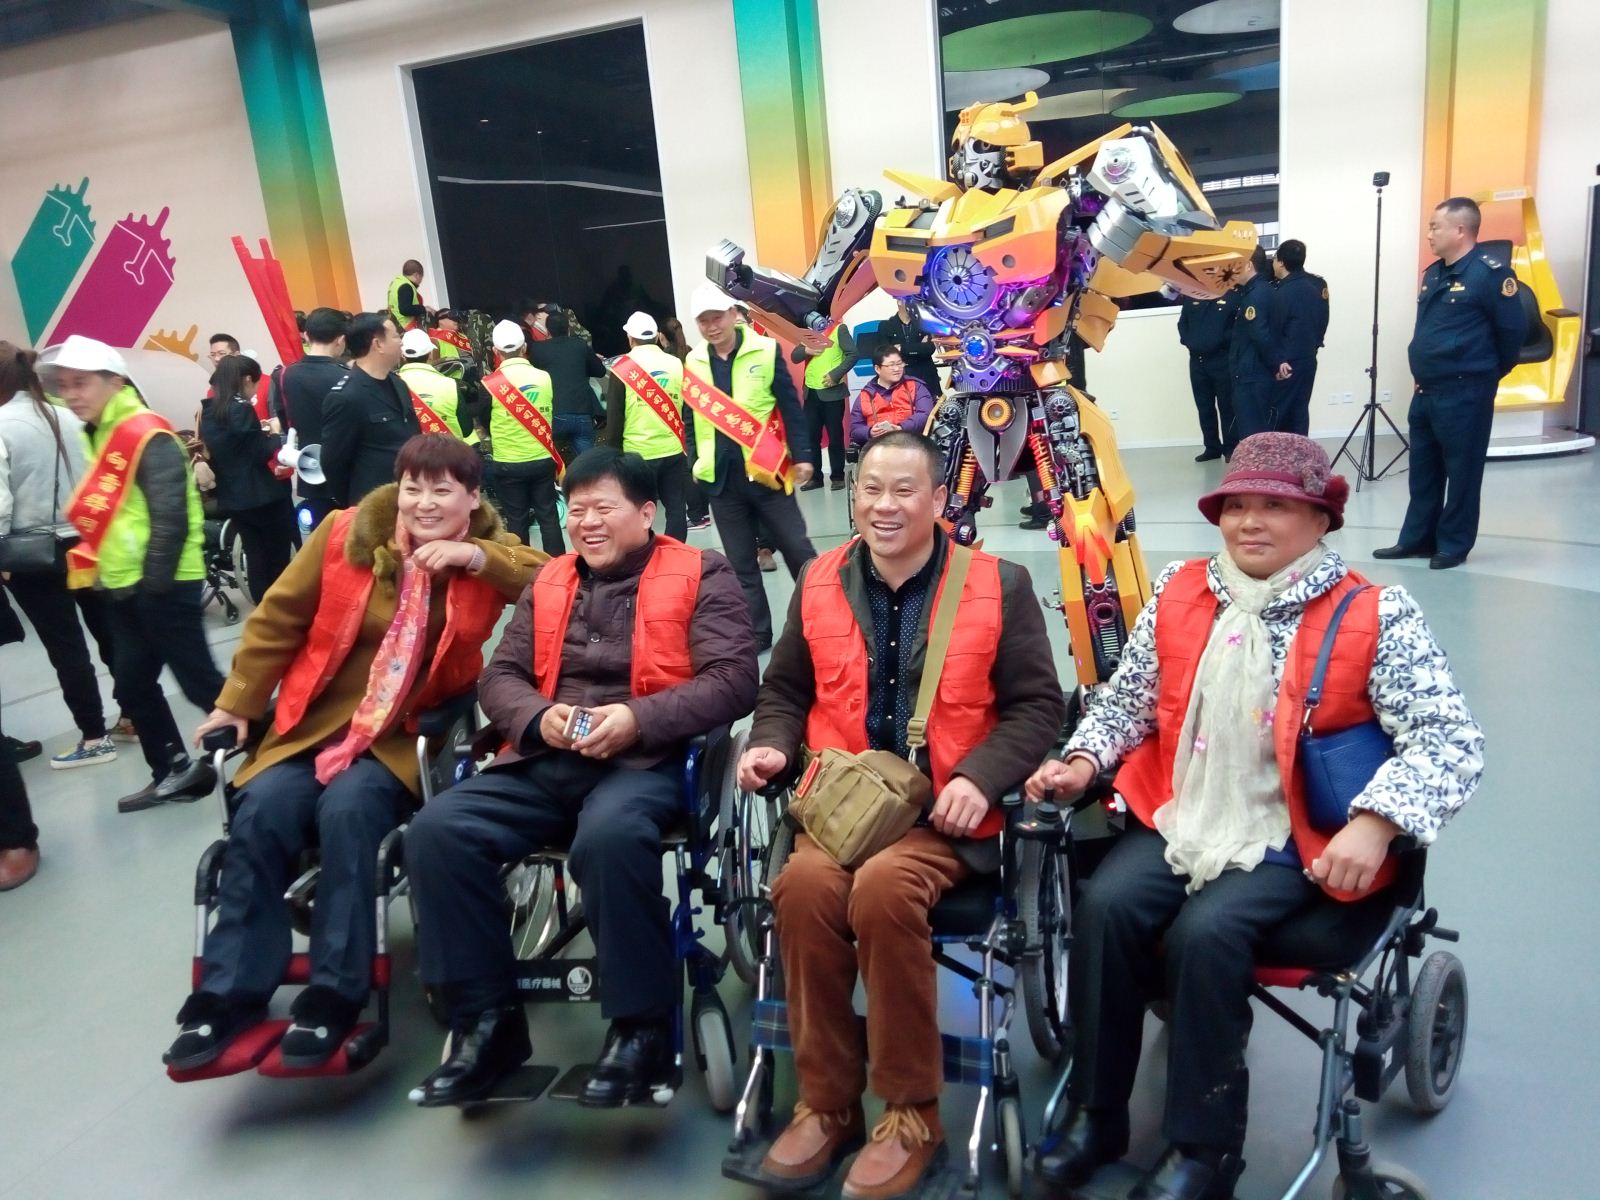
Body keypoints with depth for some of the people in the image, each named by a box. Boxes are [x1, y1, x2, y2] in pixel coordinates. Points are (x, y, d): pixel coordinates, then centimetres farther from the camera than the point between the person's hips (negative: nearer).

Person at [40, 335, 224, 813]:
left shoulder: (147, 436, -14)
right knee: (132, 684, 13)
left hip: (162, 585, -9)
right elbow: (92, 516, 21)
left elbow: (170, 517, -20)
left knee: (198, 681, -5)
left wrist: (155, 583, -19)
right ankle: (175, 771, 24)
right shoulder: (94, 437, 15)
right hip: (122, 586, 9)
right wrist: (90, 565, 11)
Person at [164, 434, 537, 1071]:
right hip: (317, 722, 3)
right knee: (262, 811, -21)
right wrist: (237, 702, 8)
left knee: (348, 809, -29)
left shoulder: (486, 548, -1)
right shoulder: (345, 534, 0)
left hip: (409, 735, -2)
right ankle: (232, 991, -5)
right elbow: (279, 618, 6)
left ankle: (334, 995, -15)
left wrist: (476, 557, -23)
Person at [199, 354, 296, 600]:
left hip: (232, 498, 7)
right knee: (279, 558, 4)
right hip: (263, 496, -7)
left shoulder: (207, 411, 9)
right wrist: (275, 436, 5)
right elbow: (263, 452, -14)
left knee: (255, 557, 12)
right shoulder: (242, 409, -16)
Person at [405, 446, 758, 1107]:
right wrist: (537, 718, -6)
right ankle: (489, 1019, -5)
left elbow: (734, 678, -6)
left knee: (610, 837, -37)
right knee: (437, 829, -19)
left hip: (646, 760, -5)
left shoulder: (700, 574, 6)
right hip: (544, 761, 6)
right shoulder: (549, 581, 22)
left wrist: (638, 718, -17)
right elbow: (498, 675, 18)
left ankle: (641, 1025, -16)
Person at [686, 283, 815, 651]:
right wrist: (693, 464, 6)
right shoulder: (693, 361, 5)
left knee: (796, 547, 6)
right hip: (720, 477, 3)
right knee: (740, 561, 10)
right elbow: (690, 417, 10)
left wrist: (801, 455, -8)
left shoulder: (766, 350, -5)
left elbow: (790, 406, -4)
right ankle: (756, 632, 20)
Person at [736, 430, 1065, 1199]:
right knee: (805, 883, -28)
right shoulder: (820, 582, 10)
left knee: (883, 886, -32)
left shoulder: (998, 585, 0)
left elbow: (1037, 705, 0)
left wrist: (979, 778, -15)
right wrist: (770, 744, -2)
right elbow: (785, 690, 19)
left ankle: (912, 1111, -10)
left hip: (944, 811, -3)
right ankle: (825, 1102, -6)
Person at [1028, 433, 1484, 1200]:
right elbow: (1126, 703, 13)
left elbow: (1450, 741, -10)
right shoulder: (1179, 595, 7)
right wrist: (1084, 762, -5)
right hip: (1179, 819, 4)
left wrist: (1374, 825, -24)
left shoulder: (1375, 618, -6)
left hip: (1289, 842, -4)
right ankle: (1095, 1114, -1)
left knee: (1207, 931, -27)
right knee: (1105, 905, -20)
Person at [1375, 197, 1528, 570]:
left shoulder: (1490, 273, -13)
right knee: (1423, 469, 13)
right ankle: (1417, 539, 23)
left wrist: (1490, 372, 2)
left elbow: (1514, 329, -10)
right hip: (1425, 390, 8)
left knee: (1461, 471, 2)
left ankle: (1454, 545, 11)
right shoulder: (1433, 273, 11)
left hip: (1465, 392, -8)